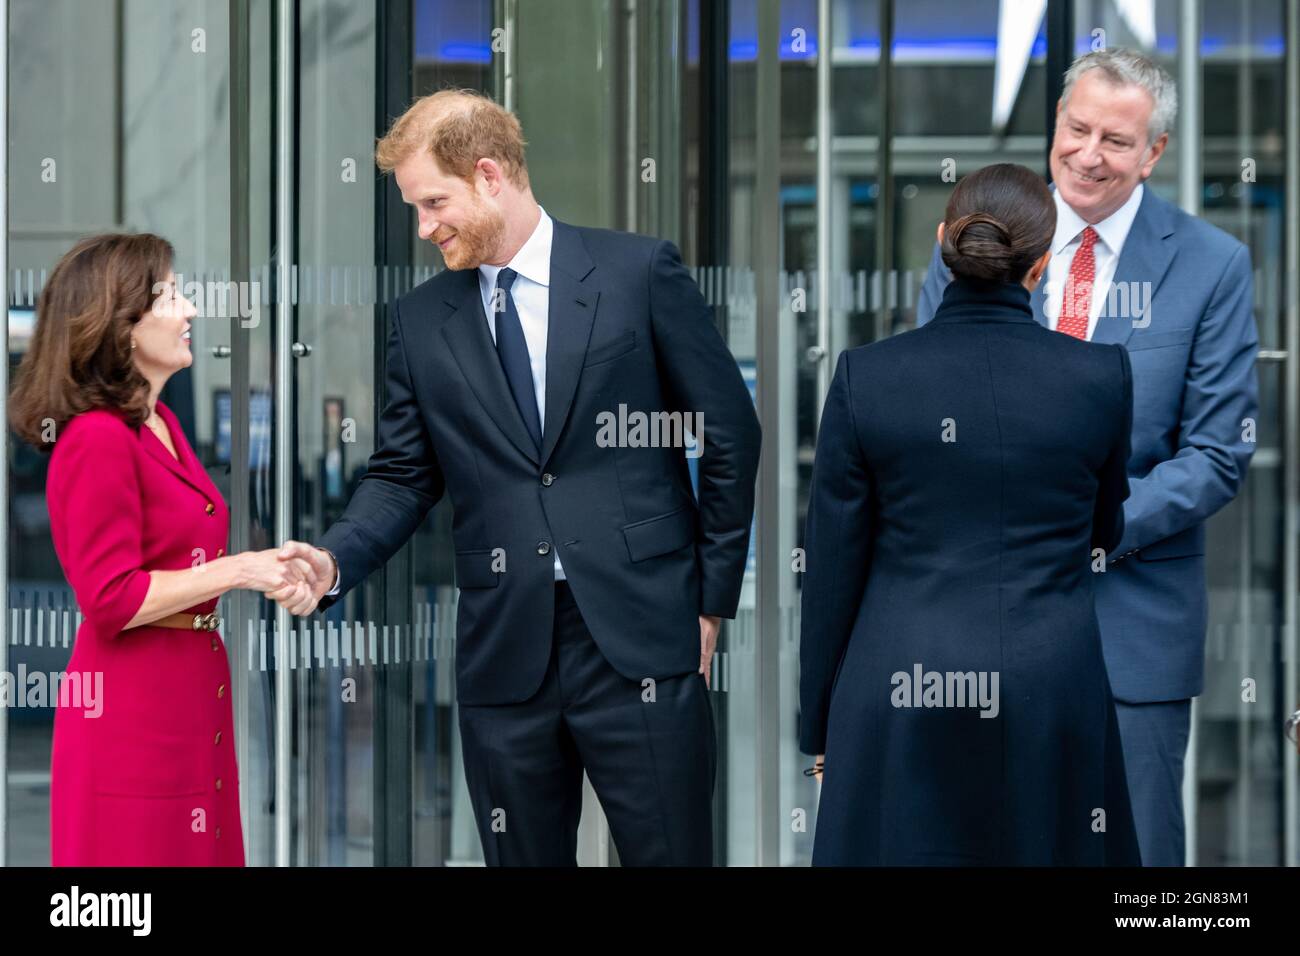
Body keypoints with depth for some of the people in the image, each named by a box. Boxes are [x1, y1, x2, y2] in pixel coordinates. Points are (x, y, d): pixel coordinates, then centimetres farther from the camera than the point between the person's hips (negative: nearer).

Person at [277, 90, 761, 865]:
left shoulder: (640, 273, -1)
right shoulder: (422, 320, 9)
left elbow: (730, 432, 2)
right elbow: (405, 476, 11)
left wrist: (713, 597, 1)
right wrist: (335, 559, -8)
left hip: (639, 641, -3)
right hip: (505, 653, 3)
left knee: (670, 853, -1)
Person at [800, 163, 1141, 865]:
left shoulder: (866, 377, -5)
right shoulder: (1100, 376, -3)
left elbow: (832, 568, 0)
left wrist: (820, 725, 9)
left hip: (902, 699, 0)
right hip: (1053, 694, 1)